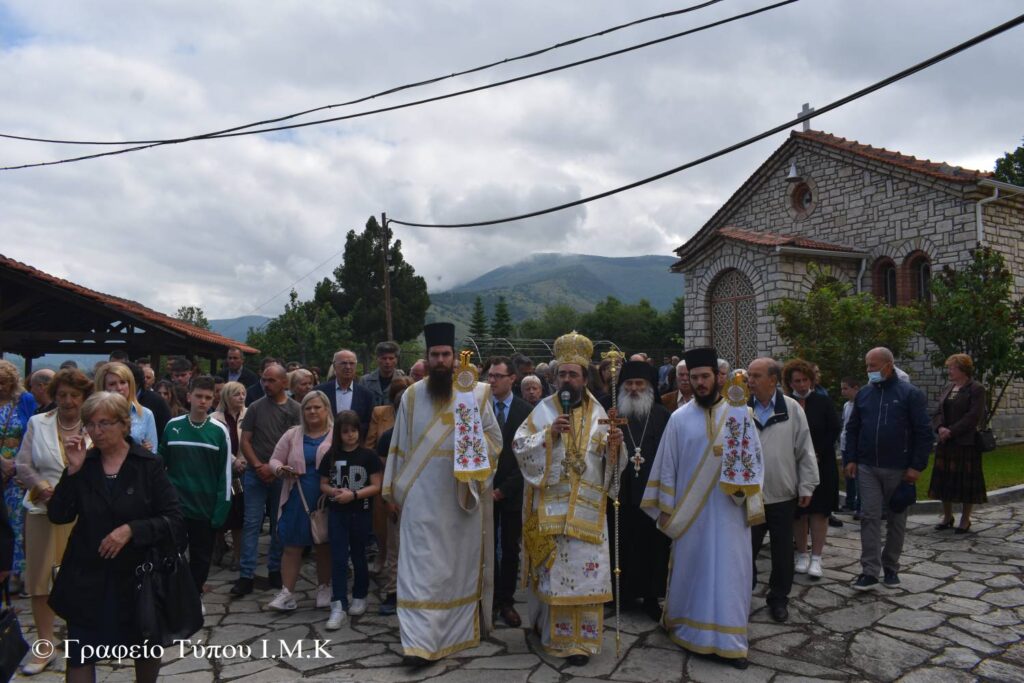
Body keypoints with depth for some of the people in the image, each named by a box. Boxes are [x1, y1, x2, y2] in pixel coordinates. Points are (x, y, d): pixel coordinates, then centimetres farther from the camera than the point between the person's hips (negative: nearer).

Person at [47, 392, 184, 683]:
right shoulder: (84, 463, 0)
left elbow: (175, 520, -13)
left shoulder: (149, 465, -9)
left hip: (137, 576, -2)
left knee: (146, 649, 17)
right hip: (86, 578, 2)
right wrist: (73, 471, -16)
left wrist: (131, 530, -25)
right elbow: (58, 516, -7)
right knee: (79, 655, 8)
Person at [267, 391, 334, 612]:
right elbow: (275, 459, 10)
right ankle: (287, 593, 12)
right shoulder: (292, 435, 6)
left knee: (324, 547, 11)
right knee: (292, 547, 3)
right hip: (297, 500, 2)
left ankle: (324, 590, 26)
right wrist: (280, 469, -12)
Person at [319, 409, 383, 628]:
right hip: (336, 513, 1)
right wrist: (335, 492, -13)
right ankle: (338, 605, -2)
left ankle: (360, 597, 29)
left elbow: (376, 486, -7)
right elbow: (323, 485, 8)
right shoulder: (331, 456, 3)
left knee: (358, 556, 12)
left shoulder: (368, 456, -5)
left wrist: (354, 495, -19)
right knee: (338, 558, -2)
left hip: (361, 513, -1)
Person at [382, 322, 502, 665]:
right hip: (422, 495, 0)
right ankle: (420, 640, -1)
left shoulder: (476, 393, 0)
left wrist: (473, 434, -15)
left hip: (462, 493, 0)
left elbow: (495, 439, 4)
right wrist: (396, 488, 8)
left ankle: (460, 627, 28)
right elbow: (400, 446, 8)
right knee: (421, 565, -3)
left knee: (461, 561, 11)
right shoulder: (411, 395, 4)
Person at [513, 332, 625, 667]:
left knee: (584, 567, -1)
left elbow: (613, 462, 5)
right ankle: (552, 630, 27)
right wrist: (549, 433, -18)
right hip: (549, 505, -1)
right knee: (553, 567, 7)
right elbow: (519, 447, -6)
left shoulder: (598, 413, 5)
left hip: (585, 507, 1)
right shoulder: (543, 409, 1)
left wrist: (614, 443, -16)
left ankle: (581, 639, 10)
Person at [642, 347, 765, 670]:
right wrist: (666, 508, 2)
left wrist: (749, 500, -7)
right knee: (692, 569, 9)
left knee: (728, 572, 4)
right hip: (690, 511, 0)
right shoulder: (679, 418, 0)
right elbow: (667, 466, 4)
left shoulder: (739, 413, 0)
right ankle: (688, 628, 27)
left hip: (729, 510, 0)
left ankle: (727, 640, 14)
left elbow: (753, 458, 1)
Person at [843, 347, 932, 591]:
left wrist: (917, 466, -10)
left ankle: (891, 568, 23)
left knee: (896, 519, 9)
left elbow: (924, 432, -6)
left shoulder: (910, 394, -5)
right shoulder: (863, 394, 7)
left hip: (898, 469, -2)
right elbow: (852, 429, 12)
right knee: (869, 518, -2)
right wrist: (850, 459, 4)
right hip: (867, 468, 3)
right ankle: (870, 572, -1)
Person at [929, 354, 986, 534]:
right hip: (945, 442, 6)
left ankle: (965, 519, 12)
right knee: (944, 479, 9)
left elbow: (974, 417, -15)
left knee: (966, 480, 0)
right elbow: (938, 412, 11)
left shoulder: (976, 389, -7)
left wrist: (951, 431, -18)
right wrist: (940, 428, -8)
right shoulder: (948, 388, 13)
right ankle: (947, 517, 21)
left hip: (966, 443, -6)